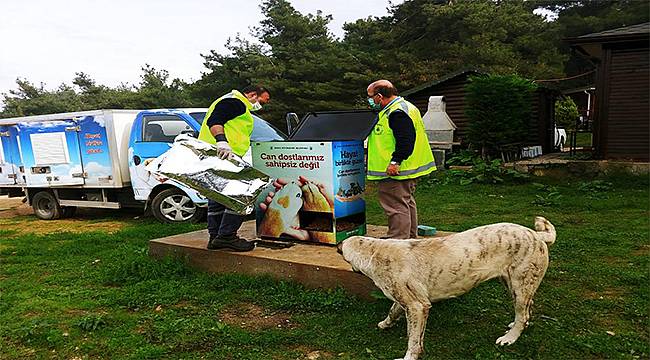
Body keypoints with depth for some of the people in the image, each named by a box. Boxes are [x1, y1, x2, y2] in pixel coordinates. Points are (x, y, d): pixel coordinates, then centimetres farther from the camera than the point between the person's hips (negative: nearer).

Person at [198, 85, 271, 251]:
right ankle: (226, 236, -12)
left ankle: (215, 237, 20)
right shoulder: (235, 102, -4)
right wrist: (222, 142, -33)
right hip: (222, 155, -11)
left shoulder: (231, 102, 31)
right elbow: (214, 121, -20)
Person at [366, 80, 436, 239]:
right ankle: (410, 237, 32)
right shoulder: (403, 107, 17)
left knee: (396, 206, -7)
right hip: (405, 170, 12)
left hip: (395, 172, -12)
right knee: (407, 203, 20)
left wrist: (395, 161, -27)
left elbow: (406, 140, -28)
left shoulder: (397, 113, -19)